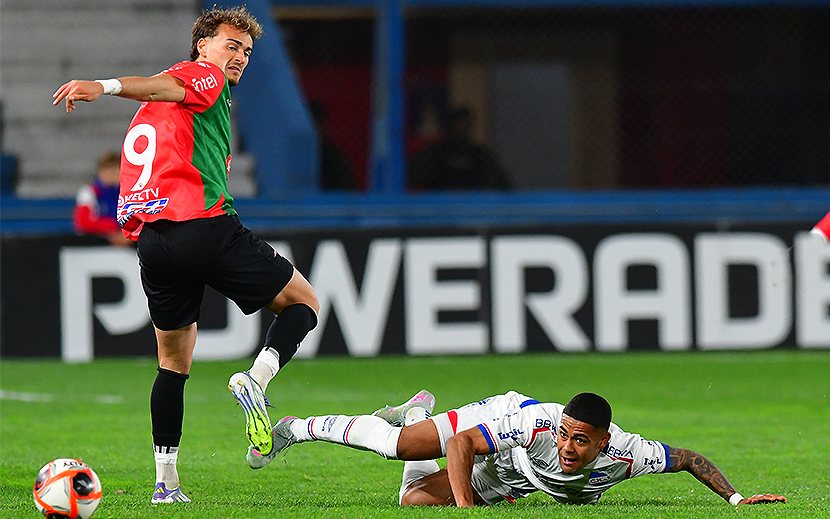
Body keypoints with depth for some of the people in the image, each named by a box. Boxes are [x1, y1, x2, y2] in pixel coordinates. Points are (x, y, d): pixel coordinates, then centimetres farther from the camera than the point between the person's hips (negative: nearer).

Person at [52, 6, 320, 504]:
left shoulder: (147, 116, 28)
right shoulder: (204, 77, 3)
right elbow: (164, 86, -15)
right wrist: (105, 86, -33)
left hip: (152, 239, 7)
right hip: (207, 228, -7)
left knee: (174, 364, 19)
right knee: (304, 302, 9)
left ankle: (166, 483, 13)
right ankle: (256, 379, -18)